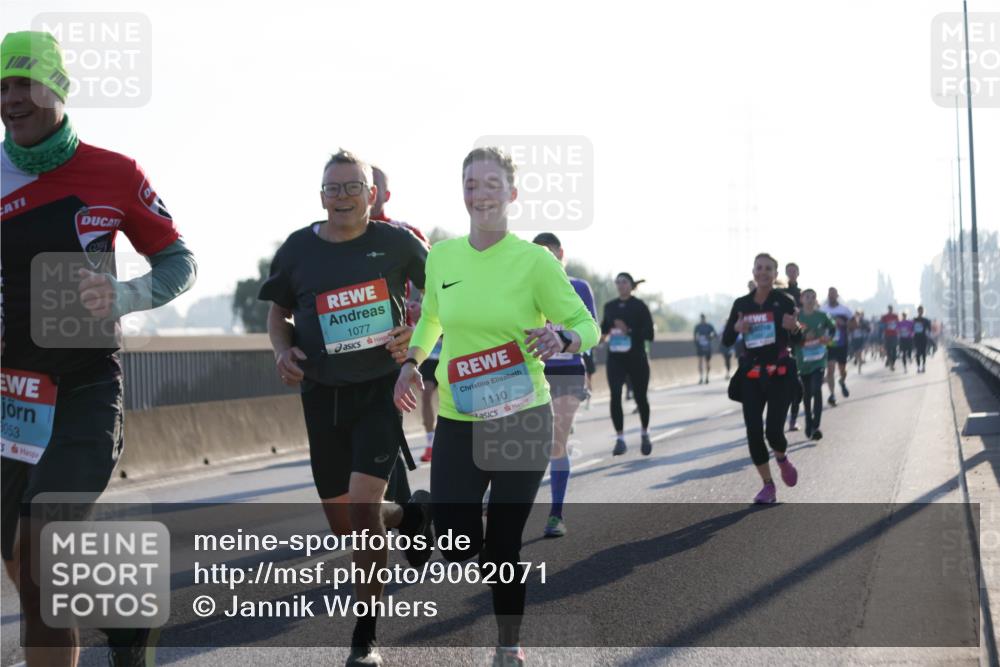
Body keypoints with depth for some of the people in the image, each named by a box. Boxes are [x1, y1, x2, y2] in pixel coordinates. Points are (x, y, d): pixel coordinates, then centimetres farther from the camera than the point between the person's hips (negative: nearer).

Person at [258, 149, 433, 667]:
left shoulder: (397, 243, -4)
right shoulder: (298, 249, 1)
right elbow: (278, 312, 16)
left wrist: (416, 333, -8)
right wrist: (283, 350, -4)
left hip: (382, 390, -3)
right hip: (323, 395, 4)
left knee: (363, 506, -18)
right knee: (344, 524, 10)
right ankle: (411, 515, 44)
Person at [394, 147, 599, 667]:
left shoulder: (535, 261, -9)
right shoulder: (441, 255, 3)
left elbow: (587, 326, -5)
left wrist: (561, 339, -25)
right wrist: (412, 361, 8)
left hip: (523, 421, -3)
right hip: (457, 423, 3)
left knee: (503, 545, 1)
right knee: (453, 546, -3)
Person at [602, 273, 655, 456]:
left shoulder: (639, 306, -4)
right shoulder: (609, 306, 7)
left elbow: (649, 334, -10)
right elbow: (604, 328, 18)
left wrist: (628, 331, -23)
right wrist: (603, 334, -4)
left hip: (636, 359, -2)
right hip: (615, 359, 2)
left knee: (640, 397, 9)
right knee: (615, 397, -13)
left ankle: (645, 435, 32)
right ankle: (620, 439, -7)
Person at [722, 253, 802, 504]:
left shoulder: (784, 301, -3)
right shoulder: (741, 304, 5)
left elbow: (797, 341, -5)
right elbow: (726, 341, 8)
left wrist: (794, 328, -27)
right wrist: (736, 328, -13)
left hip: (779, 373, -3)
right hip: (751, 374, 3)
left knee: (773, 431, -10)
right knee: (753, 433, -3)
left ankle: (782, 459, 26)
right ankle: (768, 486, 12)